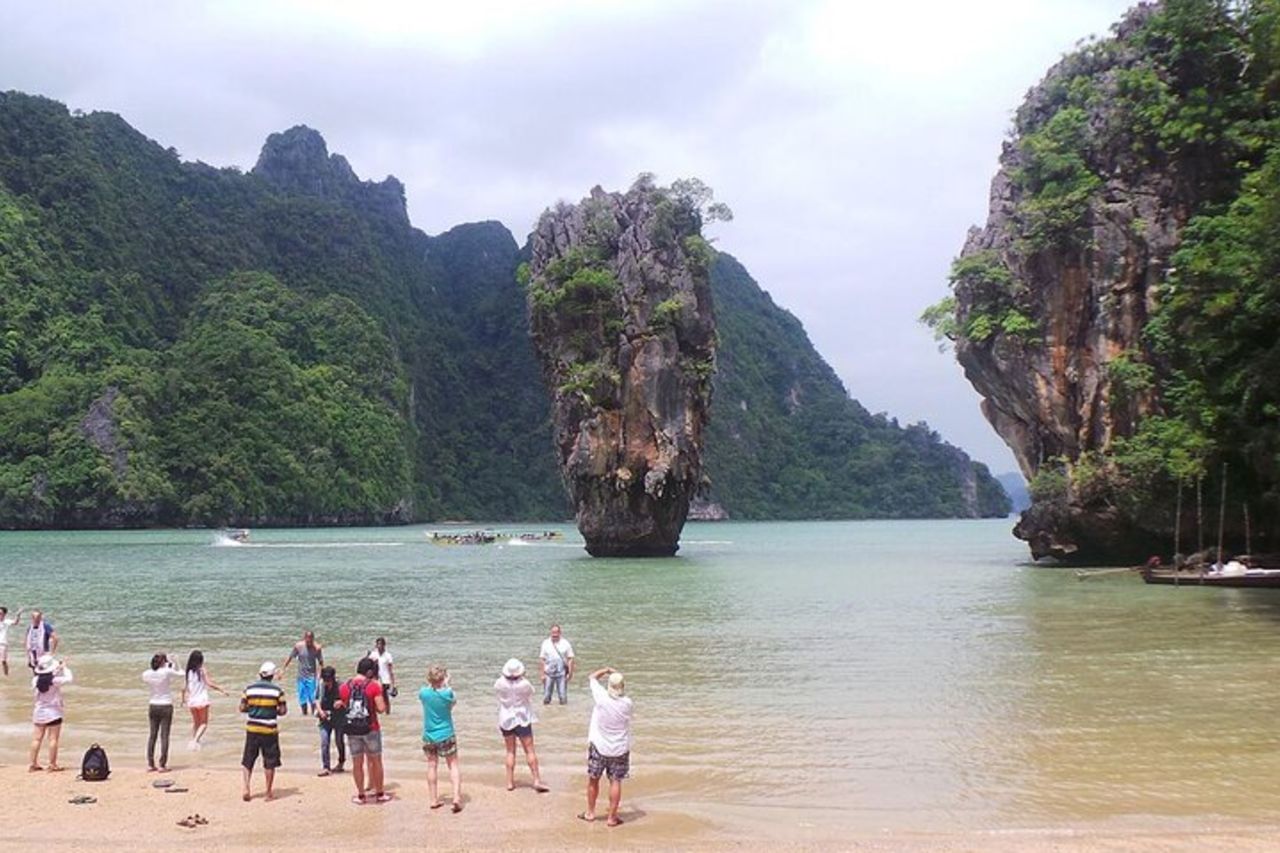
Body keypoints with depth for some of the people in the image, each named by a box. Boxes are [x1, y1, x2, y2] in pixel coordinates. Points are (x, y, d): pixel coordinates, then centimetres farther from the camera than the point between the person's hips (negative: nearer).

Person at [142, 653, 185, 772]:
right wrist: (173, 664, 11)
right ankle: (162, 765, -1)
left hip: (153, 706, 4)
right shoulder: (167, 672, -14)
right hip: (166, 706, -4)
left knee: (152, 735, 11)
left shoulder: (146, 675, -3)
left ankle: (150, 764, 12)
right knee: (164, 735, 0)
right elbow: (182, 674, 0)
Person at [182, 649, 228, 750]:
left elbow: (184, 687, 4)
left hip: (191, 701, 5)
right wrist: (221, 690, -16)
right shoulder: (202, 670, -11)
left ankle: (194, 739, 29)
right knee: (204, 723, 3)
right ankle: (195, 740, -16)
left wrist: (183, 698, 20)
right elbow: (209, 683, -19)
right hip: (202, 701, -5)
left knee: (195, 722, 22)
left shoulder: (189, 671, 2)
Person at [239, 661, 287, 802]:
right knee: (270, 762, 8)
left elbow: (242, 708, 1)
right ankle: (269, 792, 12)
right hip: (269, 730, -2)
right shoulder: (276, 690, -6)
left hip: (252, 728, 2)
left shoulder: (249, 689, 0)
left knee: (248, 760, 13)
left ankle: (246, 789, 2)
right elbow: (283, 711, -5)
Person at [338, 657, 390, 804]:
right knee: (376, 761, 13)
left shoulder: (344, 687, 0)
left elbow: (346, 706, 10)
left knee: (357, 763, 11)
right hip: (370, 728, -2)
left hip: (352, 729, 2)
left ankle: (360, 795, 18)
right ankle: (379, 793, 21)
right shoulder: (374, 686, -11)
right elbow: (381, 709, -13)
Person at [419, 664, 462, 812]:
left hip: (429, 736, 2)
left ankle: (434, 800, 18)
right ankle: (456, 797, -7)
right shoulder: (447, 693, -16)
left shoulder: (424, 693, -10)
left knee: (432, 766, 13)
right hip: (446, 736, -2)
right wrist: (446, 685, 7)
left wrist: (430, 684, 8)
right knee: (453, 765, 6)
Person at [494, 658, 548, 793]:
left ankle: (510, 782, 11)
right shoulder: (524, 684, -19)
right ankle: (537, 780, -2)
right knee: (530, 750, 2)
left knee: (510, 752, 13)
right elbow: (531, 692, 3)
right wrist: (522, 677, 5)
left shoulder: (500, 684, -13)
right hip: (522, 720, -2)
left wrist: (504, 676, 7)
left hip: (506, 720, 2)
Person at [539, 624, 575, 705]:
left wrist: (570, 673, -4)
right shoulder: (545, 643, 2)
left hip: (561, 673, -1)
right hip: (549, 673, 1)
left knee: (563, 697, -1)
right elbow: (541, 659, 3)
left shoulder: (565, 643, 1)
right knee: (546, 697, 0)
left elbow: (570, 659, 2)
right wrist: (543, 673, -1)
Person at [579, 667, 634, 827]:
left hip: (598, 746, 0)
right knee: (615, 782, 7)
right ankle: (612, 817, 10)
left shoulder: (602, 697, -16)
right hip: (620, 748, 0)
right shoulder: (627, 703, -13)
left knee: (593, 779, 15)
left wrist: (607, 670, 16)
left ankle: (590, 812, 28)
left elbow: (592, 677, 1)